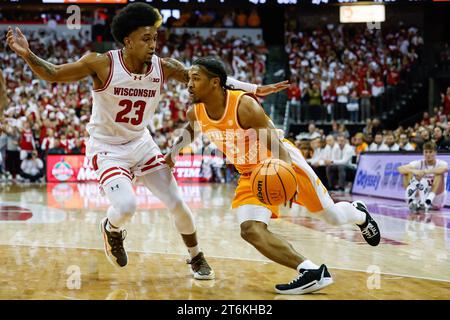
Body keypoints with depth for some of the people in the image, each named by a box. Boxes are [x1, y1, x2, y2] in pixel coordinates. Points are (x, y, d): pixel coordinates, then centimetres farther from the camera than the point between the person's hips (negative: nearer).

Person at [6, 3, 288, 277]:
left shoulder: (164, 67, -13)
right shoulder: (103, 65, -23)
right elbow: (53, 74, -15)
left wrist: (256, 89, -9)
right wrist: (27, 54, -34)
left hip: (142, 144, 4)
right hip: (106, 148, -4)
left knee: (177, 204, 2)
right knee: (126, 206, -26)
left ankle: (197, 258, 28)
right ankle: (111, 229, 13)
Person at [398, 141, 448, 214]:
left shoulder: (440, 163, -7)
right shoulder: (419, 164, -1)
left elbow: (445, 168, -36)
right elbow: (400, 169, -18)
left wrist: (425, 171, -47)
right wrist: (413, 171, -39)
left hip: (436, 201, -2)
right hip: (421, 198, 2)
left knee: (439, 174, -24)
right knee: (407, 173, -12)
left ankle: (427, 202, -39)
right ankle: (411, 202, -30)